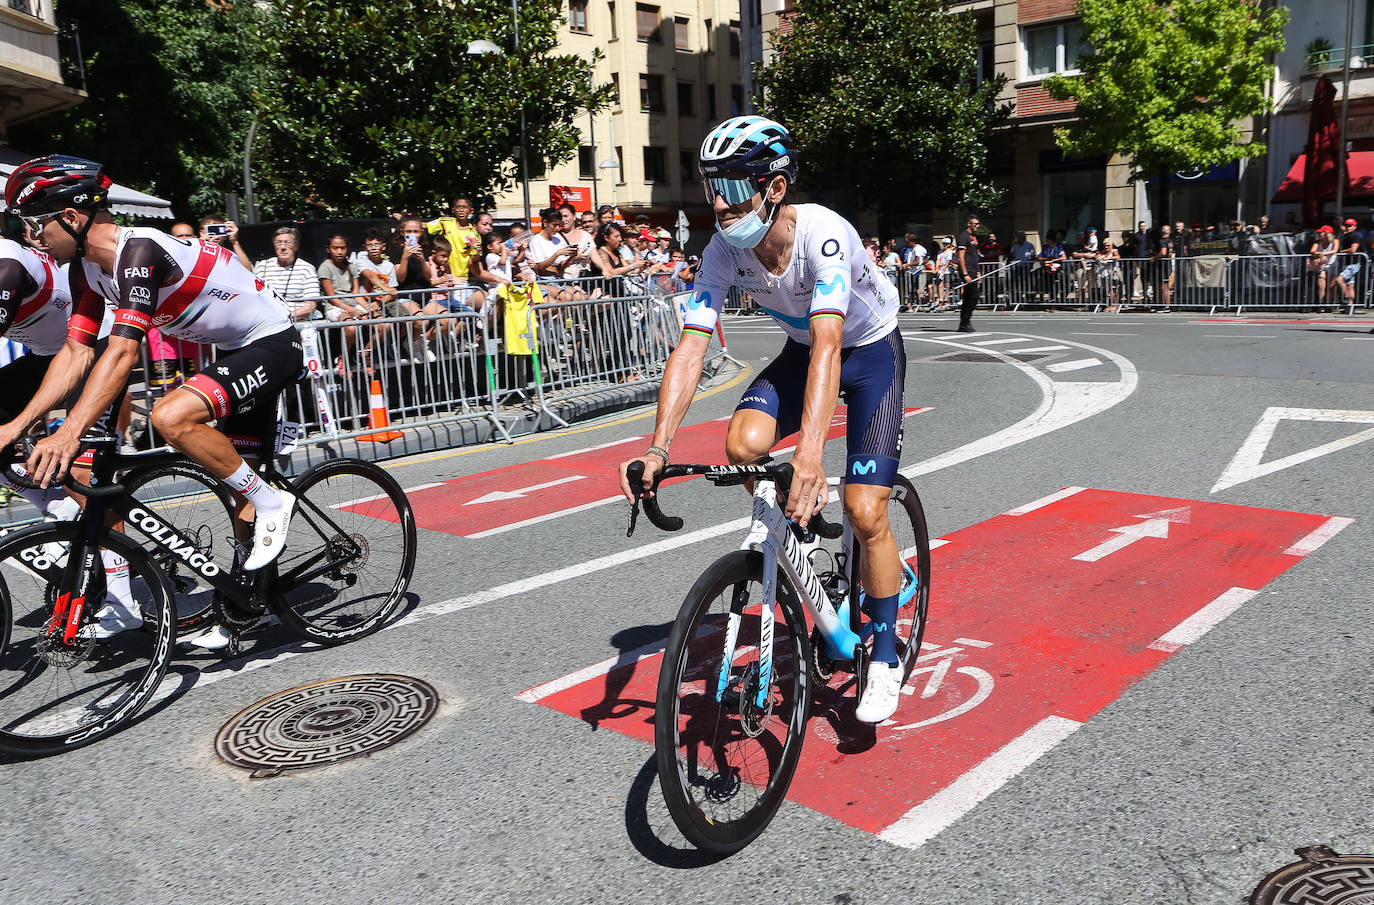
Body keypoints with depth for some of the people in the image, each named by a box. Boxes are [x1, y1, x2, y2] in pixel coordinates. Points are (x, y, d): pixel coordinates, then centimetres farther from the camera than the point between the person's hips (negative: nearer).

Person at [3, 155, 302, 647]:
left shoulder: (140, 251, -26)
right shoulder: (87, 265, 3)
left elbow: (123, 352, -35)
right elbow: (77, 353, 2)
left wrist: (70, 433, -39)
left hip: (273, 344, -9)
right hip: (233, 351, 9)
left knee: (171, 417, -31)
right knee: (240, 487, 12)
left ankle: (270, 501, -13)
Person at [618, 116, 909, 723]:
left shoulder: (823, 234, -35)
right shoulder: (724, 250, -20)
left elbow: (828, 345, -47)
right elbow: (691, 346, -25)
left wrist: (809, 456, -59)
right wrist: (658, 447, -38)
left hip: (870, 350, -4)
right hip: (802, 349, 5)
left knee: (864, 511, -13)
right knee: (743, 444, -25)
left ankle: (885, 660, 7)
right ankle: (806, 520, 7)